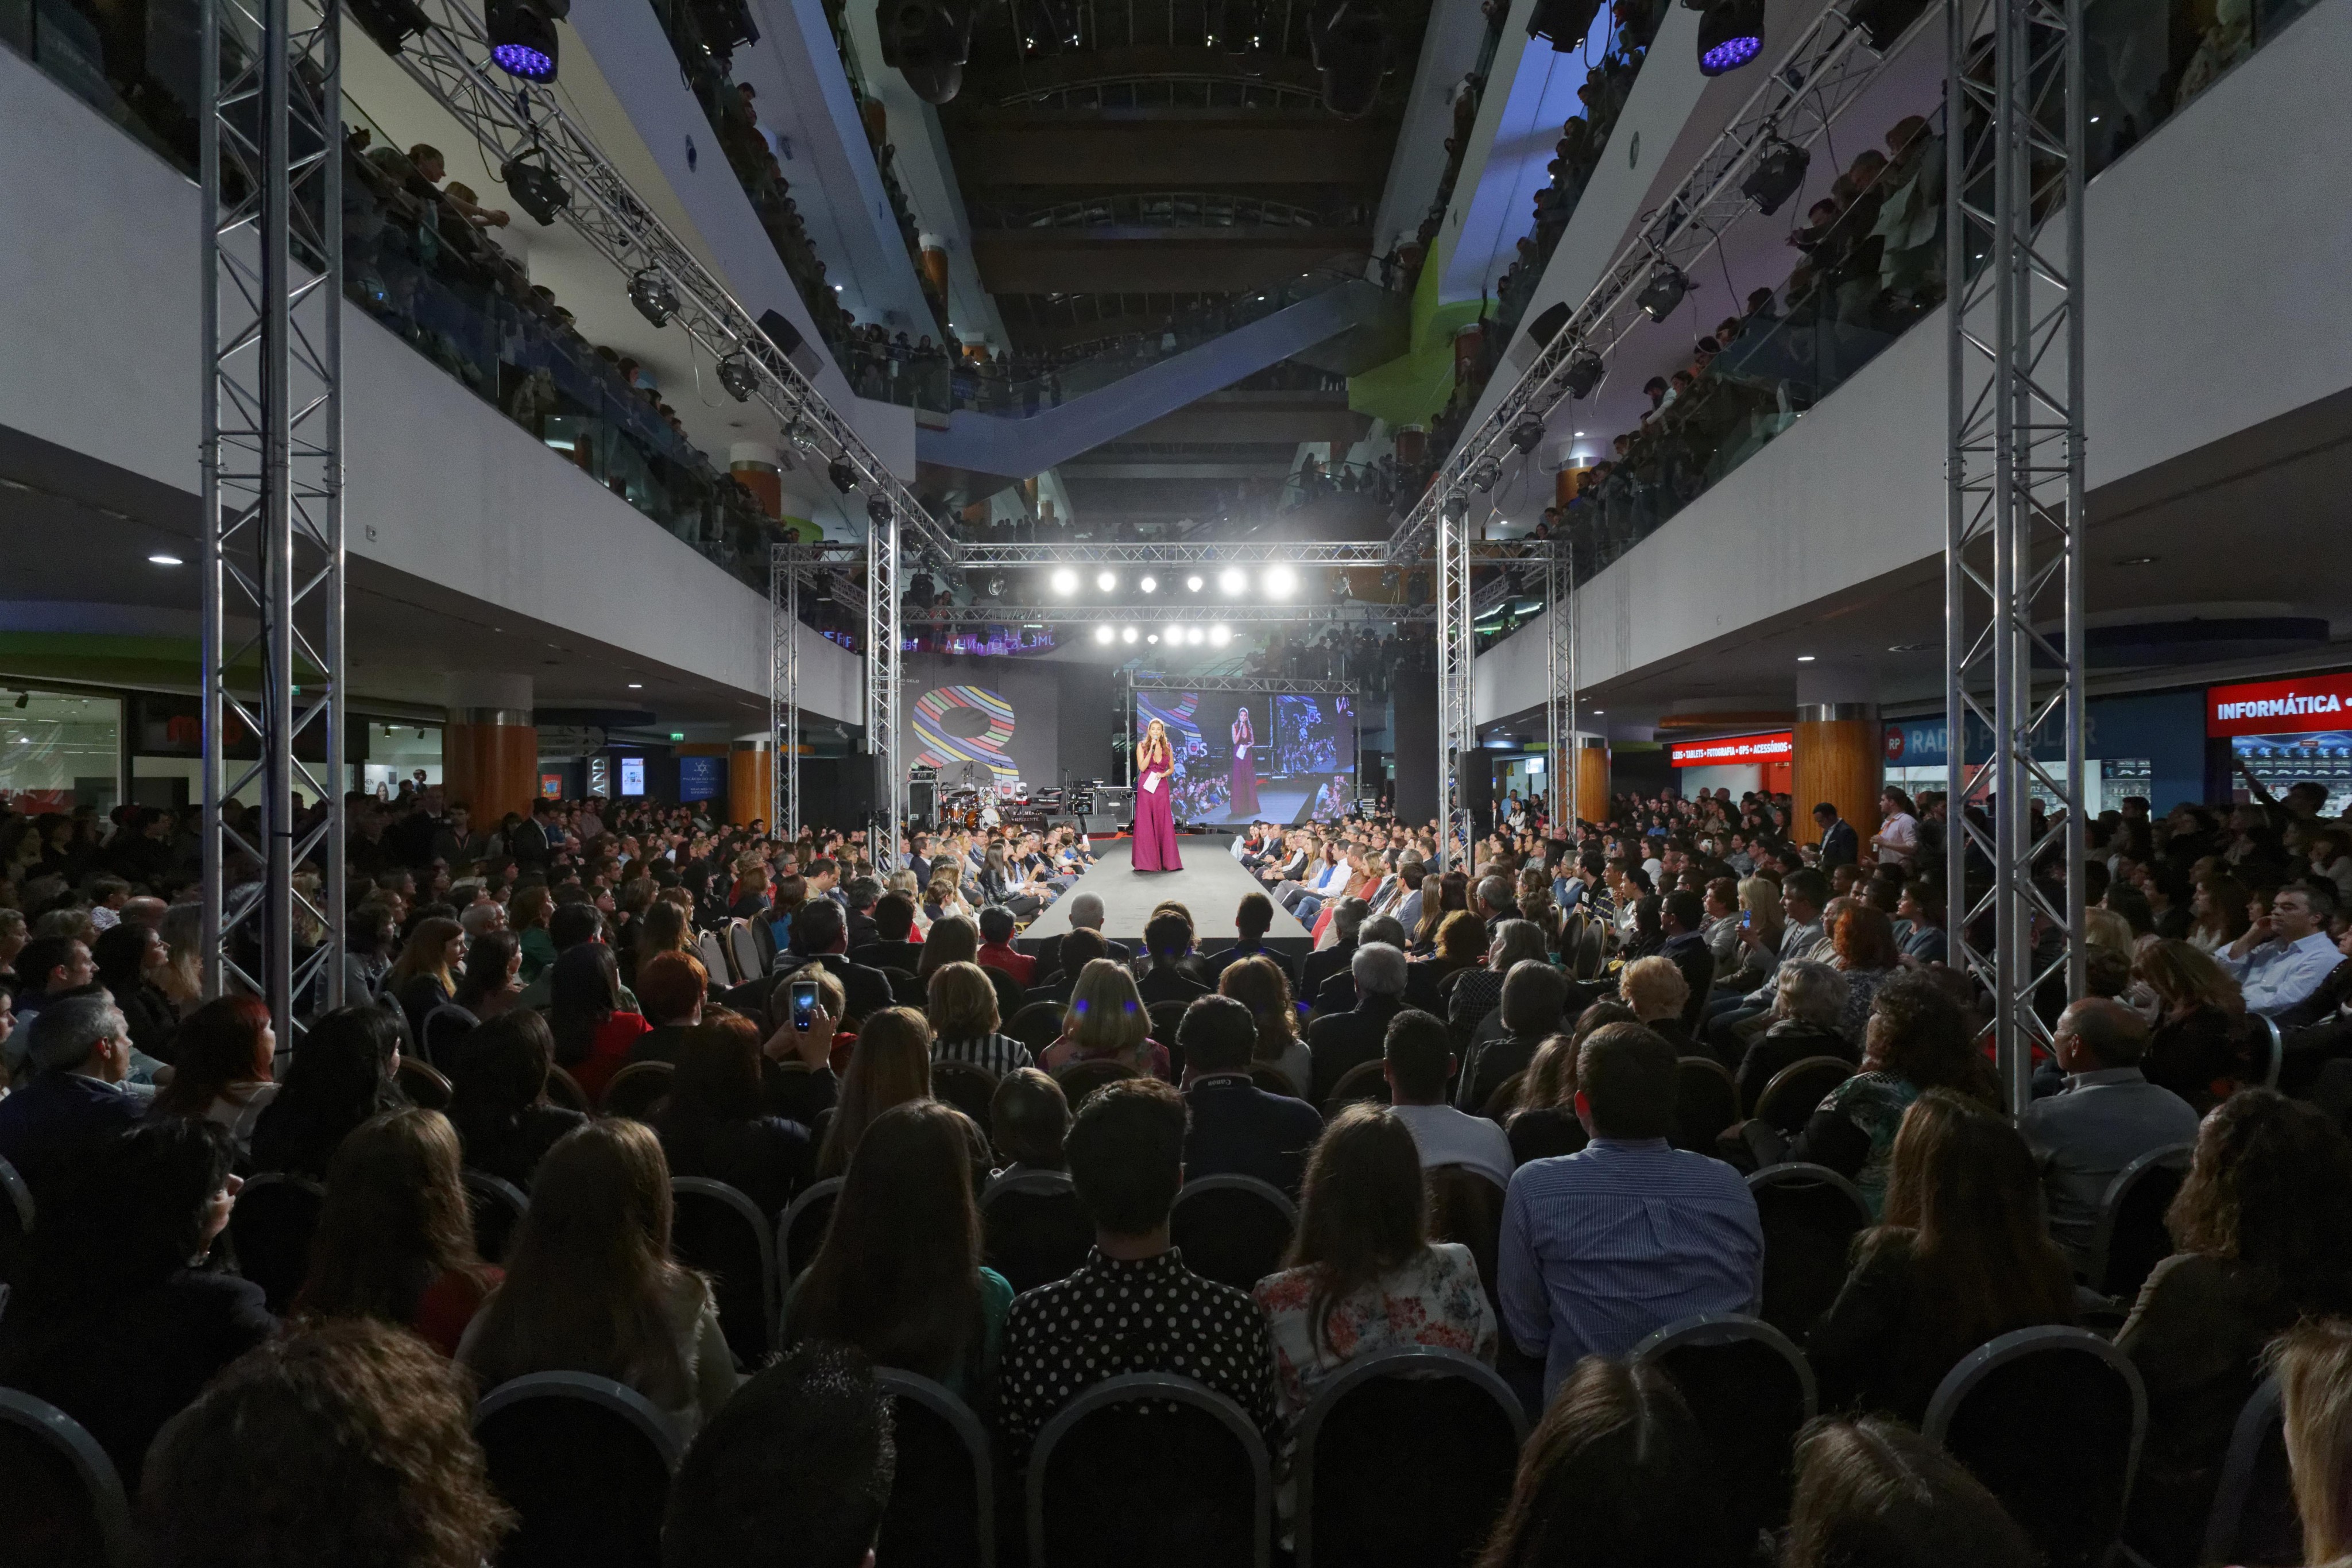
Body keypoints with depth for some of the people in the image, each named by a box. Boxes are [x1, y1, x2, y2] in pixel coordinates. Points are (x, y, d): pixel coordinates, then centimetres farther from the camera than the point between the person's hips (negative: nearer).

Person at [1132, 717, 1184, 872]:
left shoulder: (1167, 748, 9)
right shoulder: (1142, 746, 2)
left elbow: (1172, 769, 14)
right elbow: (1142, 767, -9)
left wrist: (1163, 774, -7)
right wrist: (1152, 748, -13)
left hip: (1162, 788, 2)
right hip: (1146, 788, -2)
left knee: (1163, 824, 1)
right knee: (1145, 824, -2)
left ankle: (1166, 860, 6)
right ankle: (1147, 861, 2)